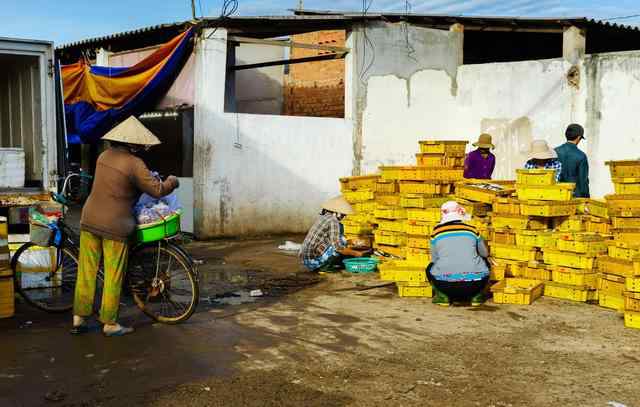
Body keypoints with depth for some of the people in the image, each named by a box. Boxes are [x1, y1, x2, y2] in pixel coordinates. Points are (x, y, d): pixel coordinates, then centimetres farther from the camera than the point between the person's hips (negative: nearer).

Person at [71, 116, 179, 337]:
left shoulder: (104, 156, 7)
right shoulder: (134, 164, -15)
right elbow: (157, 190, -14)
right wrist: (172, 181, 8)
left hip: (89, 221, 7)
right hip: (115, 227, -6)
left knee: (86, 271, 13)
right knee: (113, 277, 4)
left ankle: (79, 318, 20)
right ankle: (109, 323, 13)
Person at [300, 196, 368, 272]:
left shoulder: (322, 217, 14)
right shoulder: (333, 221, -13)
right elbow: (338, 247, -17)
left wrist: (349, 241, 26)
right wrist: (355, 253, -3)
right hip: (316, 262, -9)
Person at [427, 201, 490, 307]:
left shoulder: (436, 233, 7)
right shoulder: (472, 230, 9)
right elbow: (485, 254, 25)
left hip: (445, 285, -1)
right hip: (474, 285, 1)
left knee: (430, 268, 31)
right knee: (485, 262, 32)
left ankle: (443, 296, 13)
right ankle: (476, 296, 20)